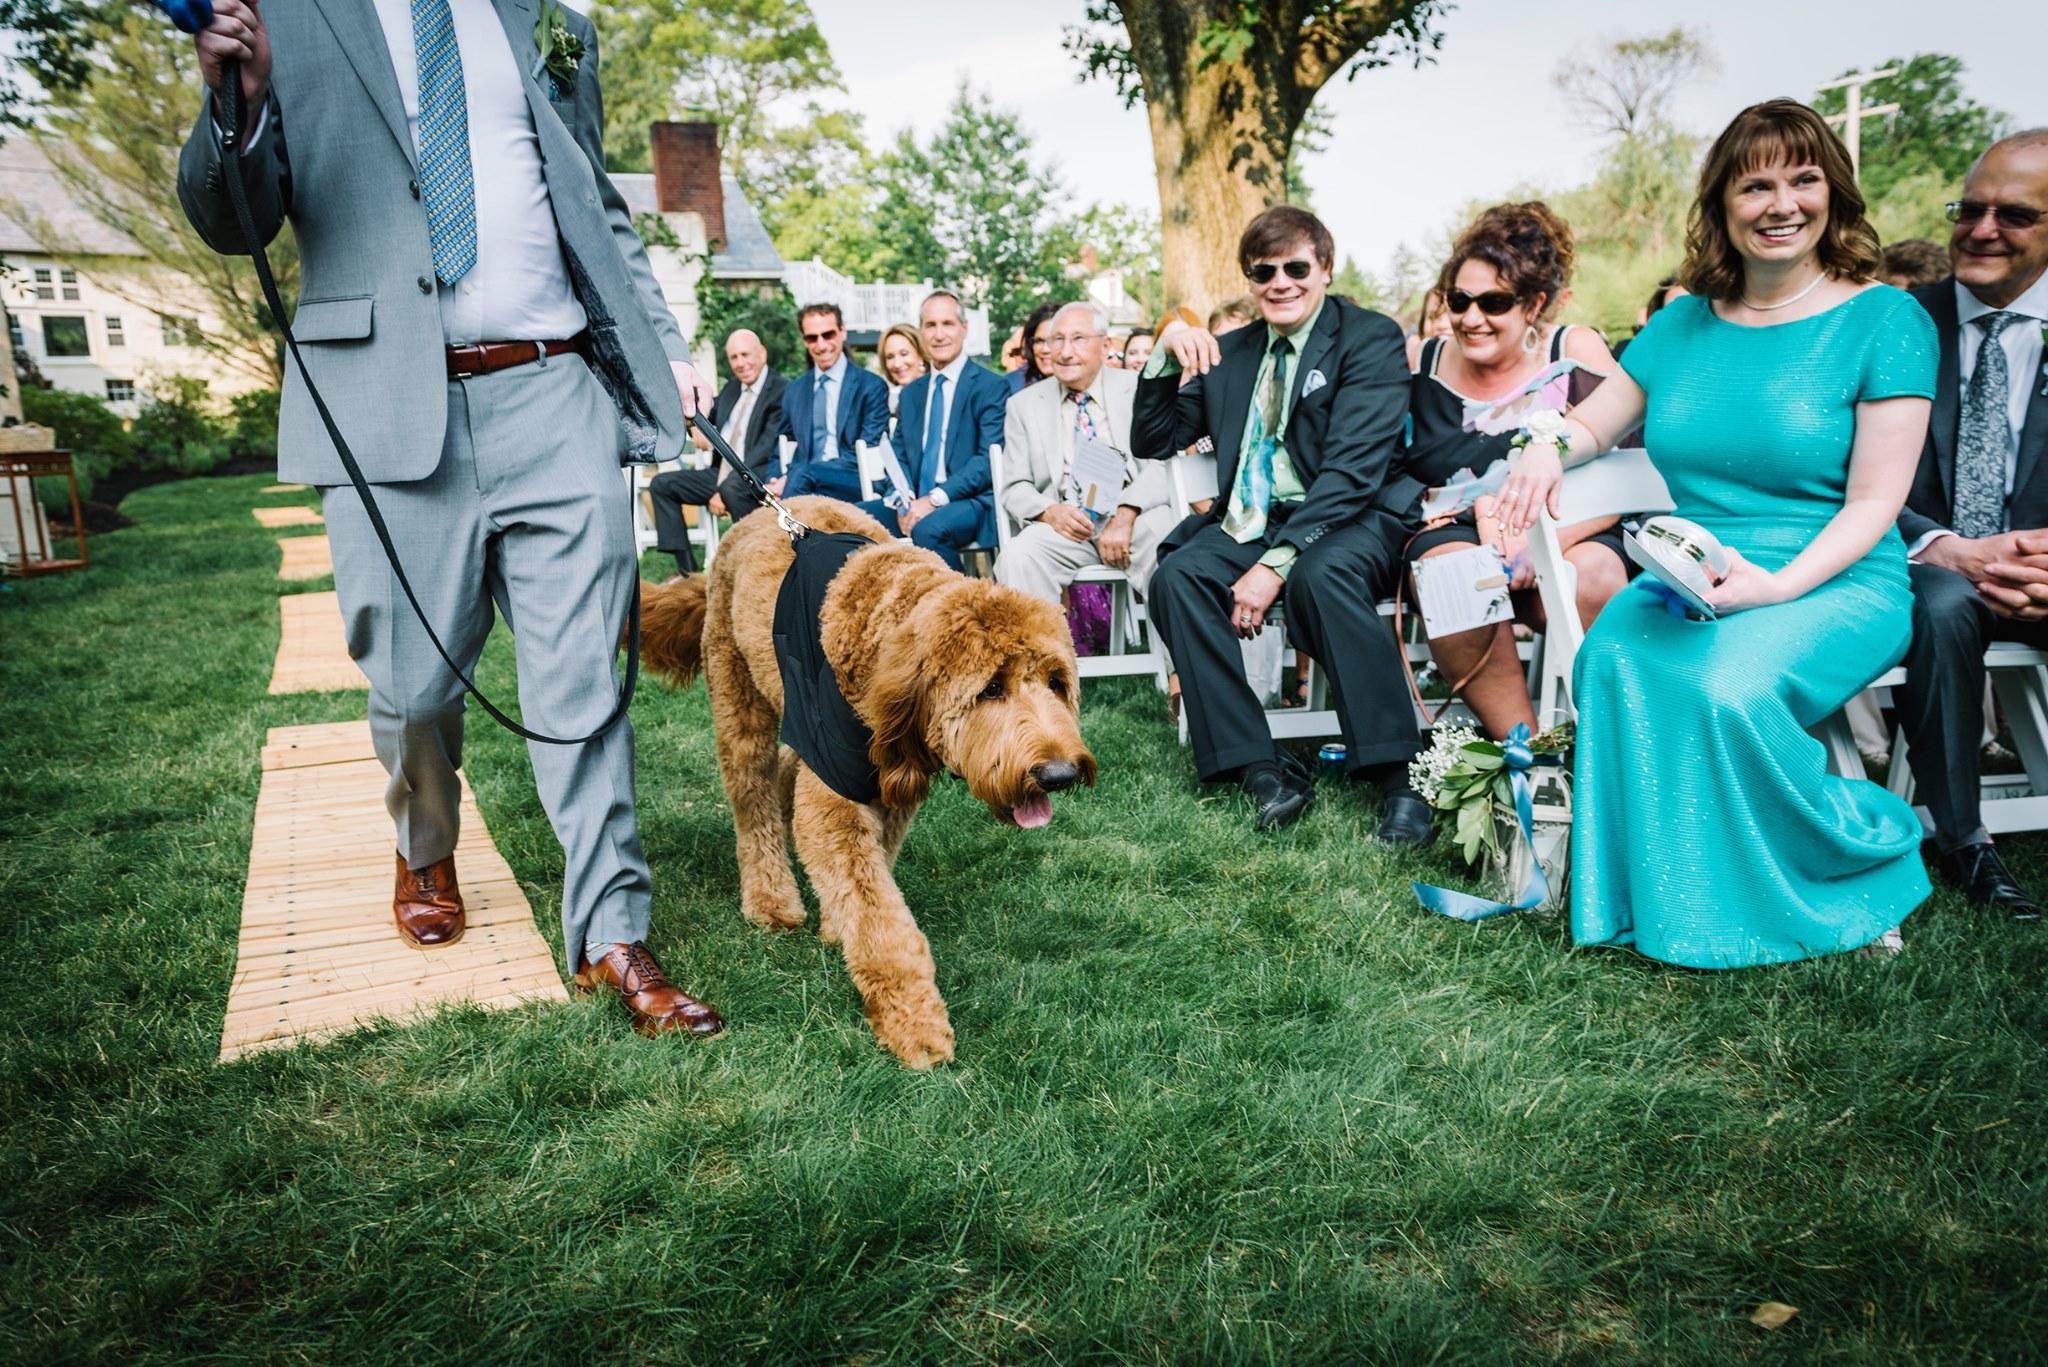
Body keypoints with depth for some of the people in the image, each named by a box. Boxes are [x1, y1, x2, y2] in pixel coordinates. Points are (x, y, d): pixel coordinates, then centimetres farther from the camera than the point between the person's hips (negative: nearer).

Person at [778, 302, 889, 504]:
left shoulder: (872, 387, 3)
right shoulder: (794, 392, 19)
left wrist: (792, 479, -16)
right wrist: (777, 483, -7)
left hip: (858, 485, -3)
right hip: (811, 484, 4)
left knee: (803, 474, -33)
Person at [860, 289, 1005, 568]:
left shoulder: (991, 386, 0)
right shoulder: (911, 393, 20)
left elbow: (989, 459, -10)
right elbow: (899, 457, 17)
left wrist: (935, 499, -19)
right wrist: (904, 503, -5)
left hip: (970, 503, -6)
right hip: (916, 503, 6)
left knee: (928, 528, -36)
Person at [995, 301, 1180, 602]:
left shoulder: (1139, 389, 9)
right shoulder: (1024, 405, 14)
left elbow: (1160, 465, 0)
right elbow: (1014, 487, 12)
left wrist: (1125, 515, -19)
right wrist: (1049, 512, -12)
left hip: (1136, 516, -1)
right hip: (1065, 522, 1)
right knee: (1017, 559, -30)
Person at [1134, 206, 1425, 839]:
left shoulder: (1371, 338, -3)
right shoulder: (1228, 353, 15)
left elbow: (1354, 467, -15)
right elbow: (1152, 442, 15)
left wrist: (1276, 563, -24)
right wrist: (1165, 358, -3)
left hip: (1349, 522, -4)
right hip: (1252, 521, 5)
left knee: (1322, 574, -37)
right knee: (1176, 575, -25)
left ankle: (1397, 775, -30)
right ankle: (1260, 764, -23)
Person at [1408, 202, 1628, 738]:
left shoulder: (1576, 351, 1)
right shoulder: (1422, 363, 6)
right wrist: (1478, 503, -11)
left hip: (1570, 539, 0)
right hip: (1454, 536, 1)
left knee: (1592, 576, -33)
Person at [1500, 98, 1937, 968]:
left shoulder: (1886, 319, -1)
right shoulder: (1683, 324, 12)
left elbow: (1874, 502, -7)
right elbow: (1593, 423, 20)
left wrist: (1779, 586, -24)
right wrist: (1549, 446, -6)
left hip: (1835, 584, -3)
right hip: (1687, 581, 4)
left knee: (1728, 689, -34)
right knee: (1612, 662, -30)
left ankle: (1867, 870, -6)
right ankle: (1661, 899, -14)